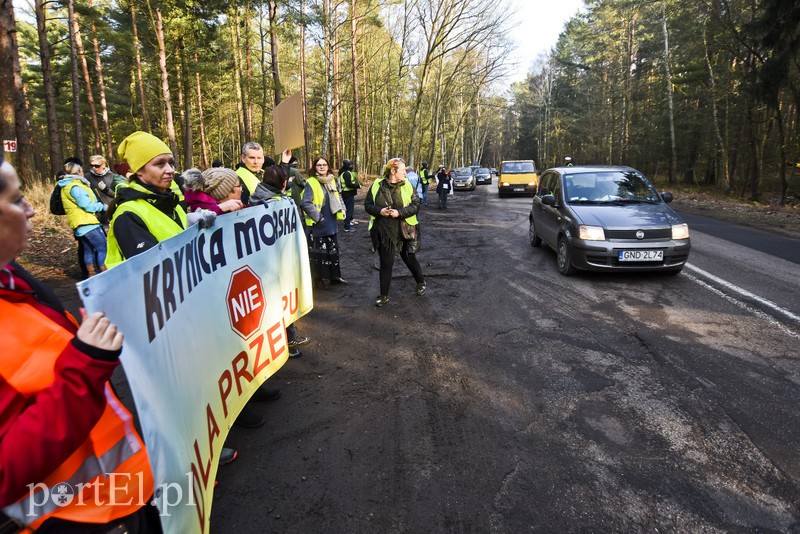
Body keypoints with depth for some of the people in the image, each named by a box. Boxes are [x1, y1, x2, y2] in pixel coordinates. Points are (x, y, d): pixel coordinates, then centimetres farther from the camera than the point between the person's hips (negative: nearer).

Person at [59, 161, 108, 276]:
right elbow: (88, 205, -20)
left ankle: (92, 275, 17)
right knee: (103, 249, -9)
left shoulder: (67, 186, 16)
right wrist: (102, 206, -5)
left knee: (89, 250, 13)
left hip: (82, 224, 10)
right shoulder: (75, 187, -17)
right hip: (87, 223, -10)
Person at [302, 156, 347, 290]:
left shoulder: (332, 181, 9)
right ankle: (319, 280, 13)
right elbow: (306, 203, -20)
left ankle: (335, 275, 30)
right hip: (317, 225, -7)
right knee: (319, 253, 2)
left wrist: (341, 212, 7)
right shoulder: (311, 183, -14)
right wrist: (318, 217, -19)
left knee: (333, 250, 17)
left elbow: (338, 197, 20)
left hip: (331, 223, 7)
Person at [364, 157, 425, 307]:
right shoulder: (377, 185, -3)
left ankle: (421, 282, 41)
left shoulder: (407, 185, -4)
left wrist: (399, 212, -21)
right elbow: (368, 205, 2)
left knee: (409, 259, 15)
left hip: (405, 231, 0)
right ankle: (384, 295, 20)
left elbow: (416, 205, -7)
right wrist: (379, 211, -17)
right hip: (384, 232, 0)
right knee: (386, 263, 7)